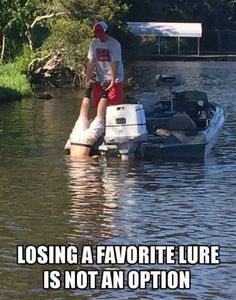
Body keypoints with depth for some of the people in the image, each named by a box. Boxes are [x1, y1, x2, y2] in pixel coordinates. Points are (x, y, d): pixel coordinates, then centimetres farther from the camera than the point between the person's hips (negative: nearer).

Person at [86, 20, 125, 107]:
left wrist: (112, 81, -22)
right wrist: (88, 79, -9)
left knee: (115, 104, -6)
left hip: (115, 79, -5)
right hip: (100, 80, 5)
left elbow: (114, 64, -19)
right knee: (97, 103, 6)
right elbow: (91, 62, -3)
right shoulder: (94, 43, -2)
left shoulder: (114, 44, -15)